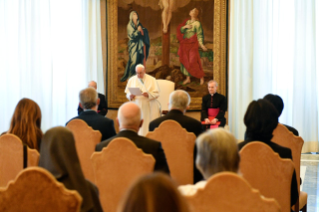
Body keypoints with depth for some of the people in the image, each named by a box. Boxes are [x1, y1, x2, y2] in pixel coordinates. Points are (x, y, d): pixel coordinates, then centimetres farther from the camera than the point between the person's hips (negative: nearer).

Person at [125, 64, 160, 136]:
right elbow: (127, 93, 11)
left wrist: (148, 95, -24)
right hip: (136, 106, 3)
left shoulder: (152, 80, 0)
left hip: (149, 107, -2)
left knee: (148, 126, -8)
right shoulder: (131, 80, 10)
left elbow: (157, 93, -4)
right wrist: (130, 96, -12)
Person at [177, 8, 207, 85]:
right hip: (185, 45, 7)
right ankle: (188, 78, 18)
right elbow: (181, 31, 6)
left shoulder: (197, 23, -10)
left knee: (193, 62, -7)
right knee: (186, 61, 8)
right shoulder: (187, 22, 10)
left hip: (193, 45, -7)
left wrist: (201, 44, -24)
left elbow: (199, 35, -13)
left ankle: (201, 77, 9)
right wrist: (185, 27, -14)